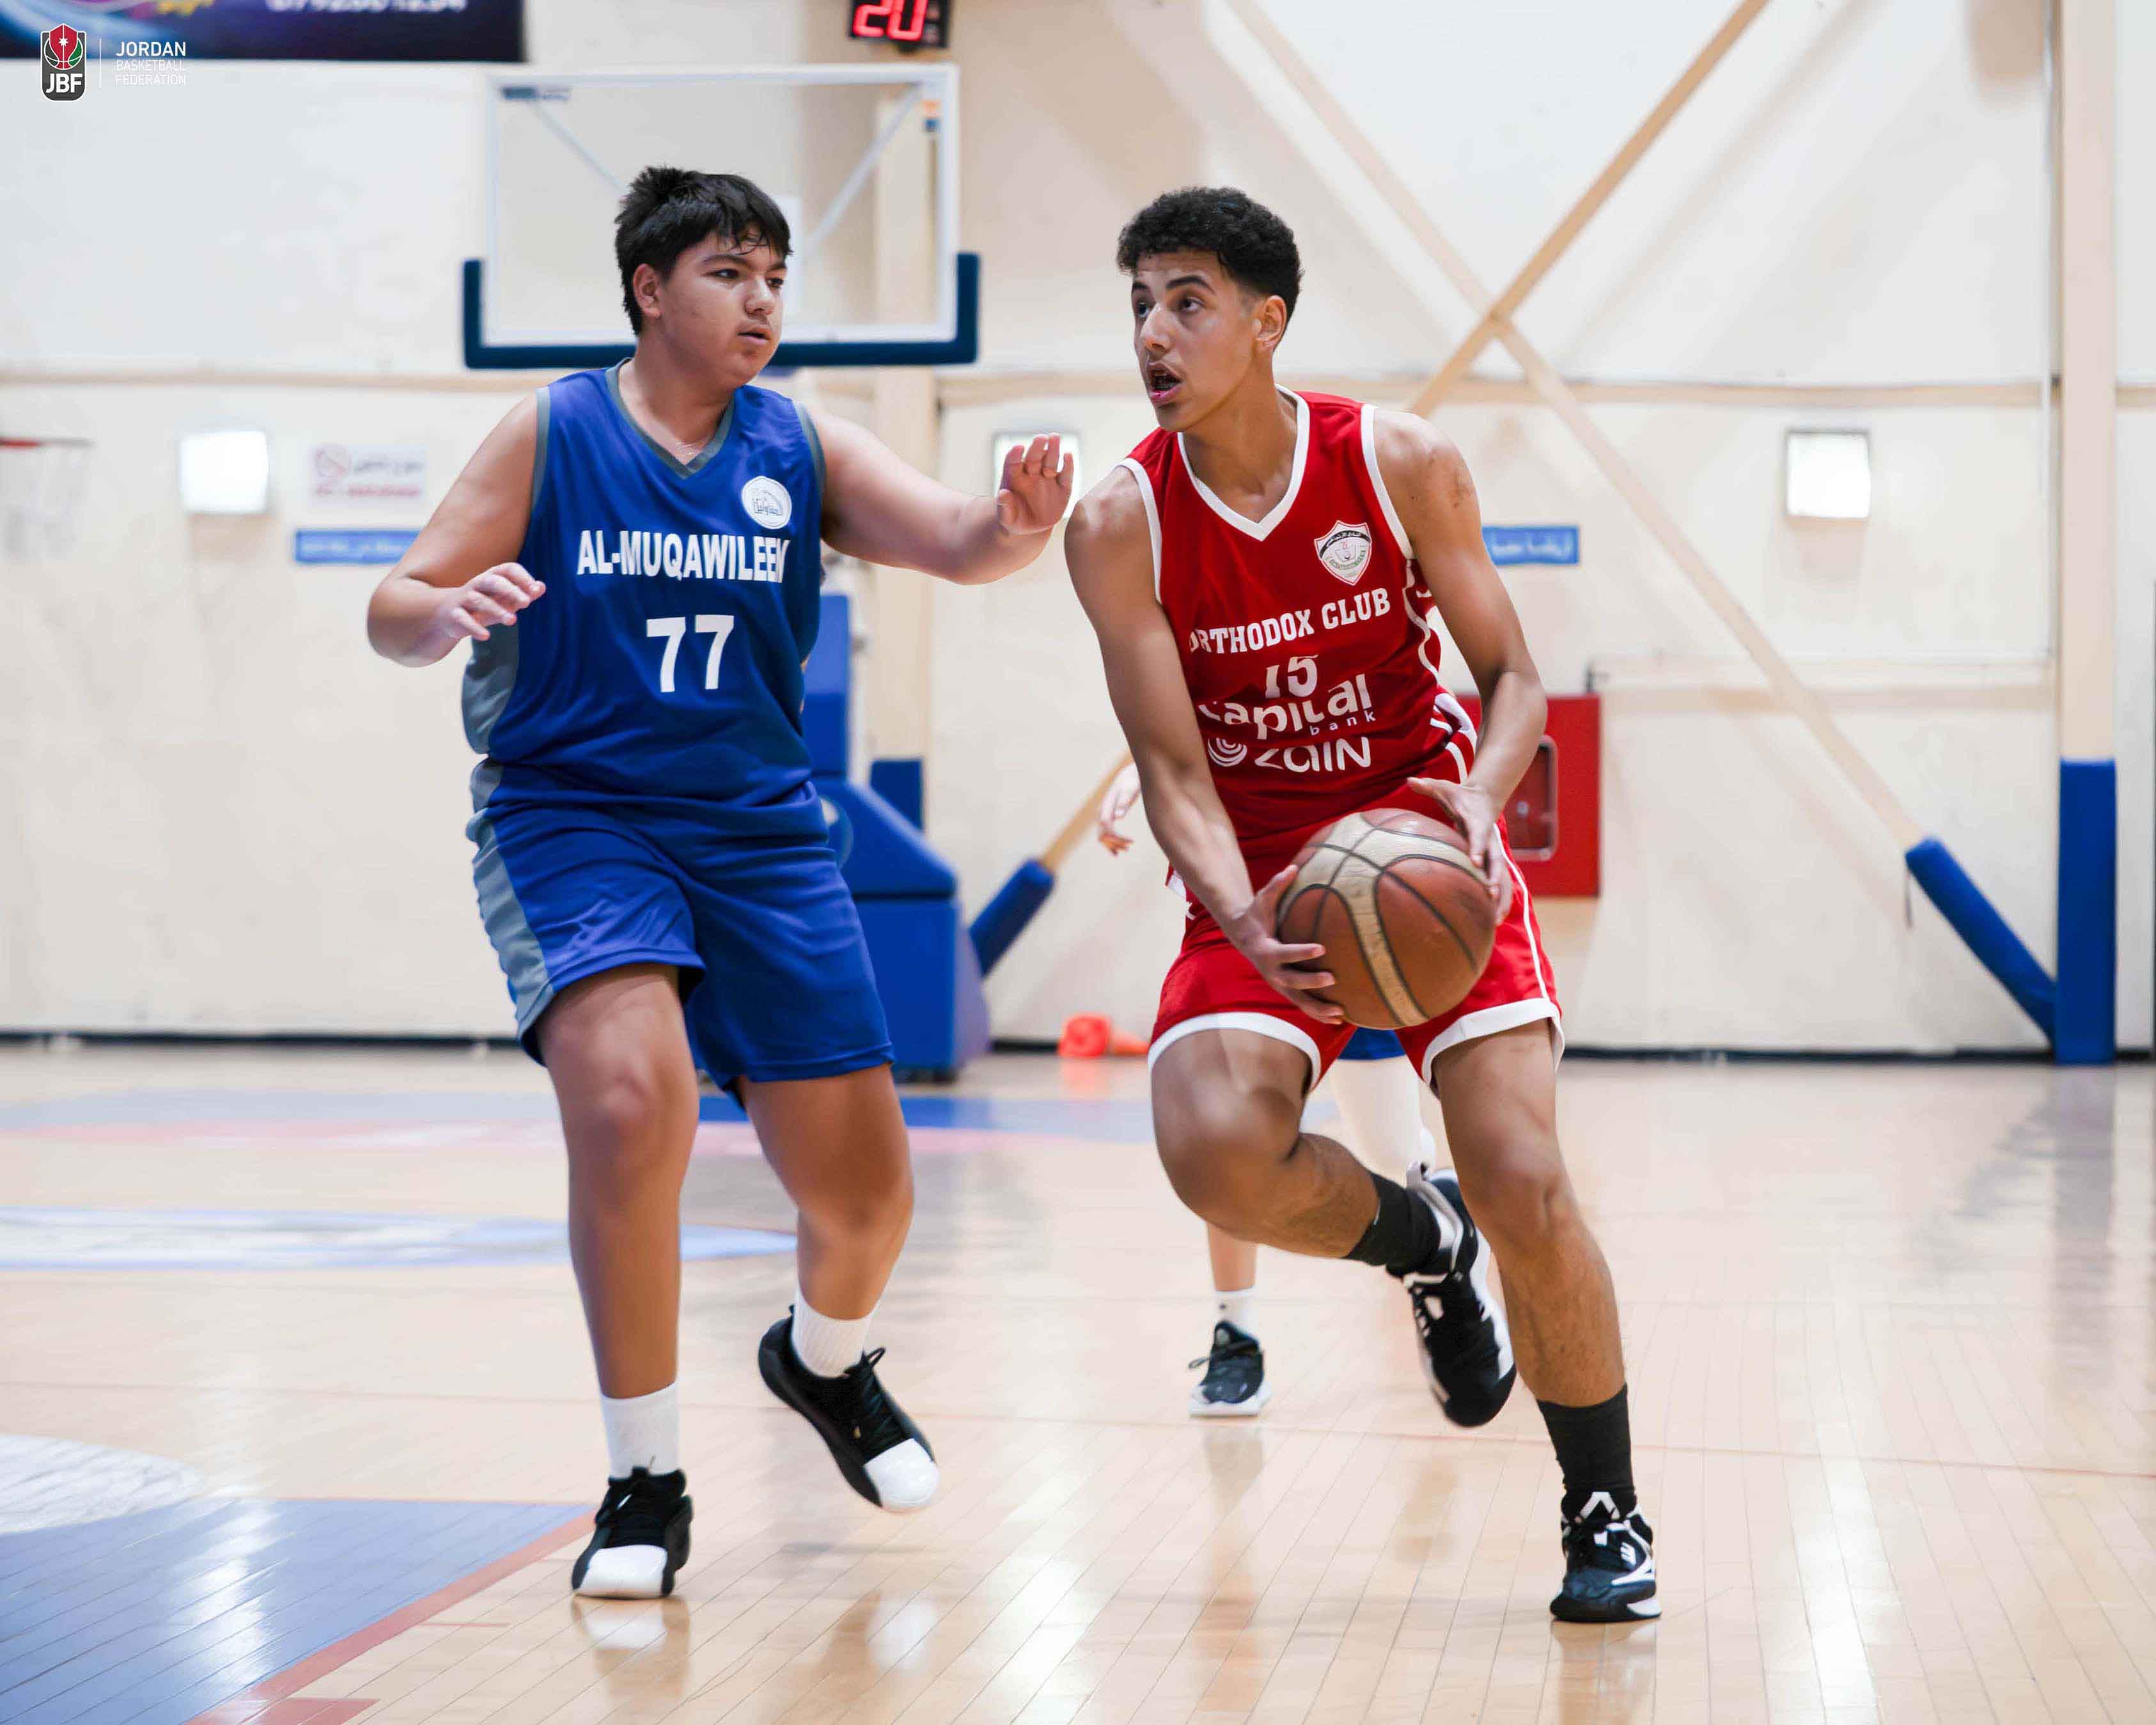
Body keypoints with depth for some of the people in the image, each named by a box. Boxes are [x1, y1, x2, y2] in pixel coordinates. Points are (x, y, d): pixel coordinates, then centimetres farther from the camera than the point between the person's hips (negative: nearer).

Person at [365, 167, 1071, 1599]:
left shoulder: (802, 450, 3)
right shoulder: (552, 434, -2)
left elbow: (957, 543, -11)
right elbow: (395, 613, -3)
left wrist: (1019, 521, -35)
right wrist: (449, 609, -27)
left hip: (761, 832, 3)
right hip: (572, 817, -3)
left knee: (865, 1184, 3)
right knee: (631, 1097, -29)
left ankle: (827, 1360, 41)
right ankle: (647, 1483, -12)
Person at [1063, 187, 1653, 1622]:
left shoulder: (1402, 464, -11)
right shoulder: (1122, 525, -11)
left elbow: (1512, 676, -3)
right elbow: (1174, 768, -11)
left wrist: (1477, 799, -26)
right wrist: (1248, 928, -29)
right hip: (1264, 871, 1)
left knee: (1523, 1179, -15)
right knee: (1212, 1148, -26)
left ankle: (1608, 1513, 8)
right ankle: (1419, 1239, 10)